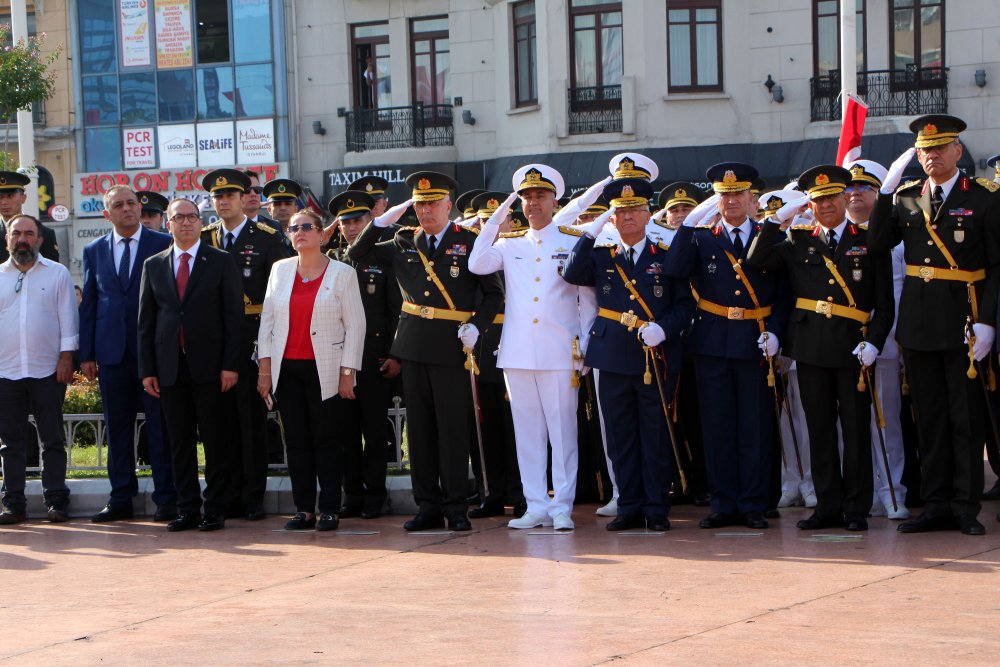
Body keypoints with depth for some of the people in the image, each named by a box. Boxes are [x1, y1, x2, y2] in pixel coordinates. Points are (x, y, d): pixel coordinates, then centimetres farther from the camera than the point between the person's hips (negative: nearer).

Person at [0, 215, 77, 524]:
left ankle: (55, 501, 5)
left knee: (53, 440, 1)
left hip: (47, 371, -2)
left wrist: (66, 359, -4)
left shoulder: (57, 273, 5)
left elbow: (67, 319, 3)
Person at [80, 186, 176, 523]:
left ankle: (166, 498, 5)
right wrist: (86, 353, 5)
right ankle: (121, 499, 14)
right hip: (112, 352, 3)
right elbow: (88, 304, 12)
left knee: (160, 425, 0)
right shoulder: (94, 251, 11)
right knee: (117, 427, 8)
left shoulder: (163, 244, 1)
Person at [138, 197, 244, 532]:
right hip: (170, 367, 3)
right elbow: (146, 322, 11)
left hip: (209, 366, -3)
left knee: (216, 442, -1)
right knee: (180, 443, 5)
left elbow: (234, 316, -1)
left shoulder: (221, 262, 3)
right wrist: (147, 370, 4)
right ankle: (187, 510, 10)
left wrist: (230, 365, -9)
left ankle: (215, 510, 5)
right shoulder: (153, 265, 12)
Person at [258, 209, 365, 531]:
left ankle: (329, 510, 3)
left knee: (325, 440, -3)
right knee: (296, 440, 3)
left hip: (324, 370, -3)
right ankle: (304, 508, 7)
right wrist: (265, 367, 3)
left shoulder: (343, 274, 0)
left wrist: (347, 373, -7)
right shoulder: (280, 269, 10)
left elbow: (355, 325, -1)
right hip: (286, 368, 3)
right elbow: (267, 319, 10)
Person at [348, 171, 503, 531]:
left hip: (451, 346, -4)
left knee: (453, 427, -3)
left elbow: (493, 293, 2)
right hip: (413, 345, 4)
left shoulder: (469, 242, 0)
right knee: (420, 427, 6)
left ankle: (456, 506, 3)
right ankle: (428, 505, 12)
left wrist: (476, 326, -12)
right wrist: (382, 221, 4)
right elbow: (356, 255, 17)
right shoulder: (404, 242, 12)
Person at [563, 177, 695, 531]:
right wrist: (590, 234, -10)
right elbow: (572, 276, -7)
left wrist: (663, 328, -16)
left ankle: (657, 509, 7)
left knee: (657, 437, 1)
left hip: (657, 356, -2)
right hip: (614, 359, 2)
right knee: (621, 437, 5)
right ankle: (630, 507, 13)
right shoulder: (601, 257, 11)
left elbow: (685, 305, 1)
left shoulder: (666, 257, 6)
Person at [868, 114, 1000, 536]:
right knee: (929, 420, 8)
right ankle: (937, 506, 14)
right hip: (918, 324, 4)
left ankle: (966, 508, 6)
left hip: (963, 325, -4)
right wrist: (886, 190, -8)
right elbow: (878, 243, -2)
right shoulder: (906, 197, 10)